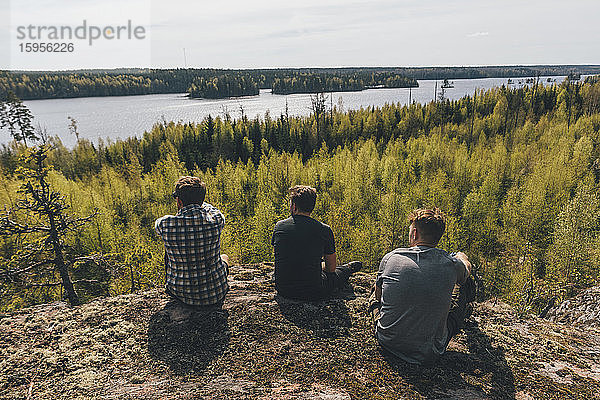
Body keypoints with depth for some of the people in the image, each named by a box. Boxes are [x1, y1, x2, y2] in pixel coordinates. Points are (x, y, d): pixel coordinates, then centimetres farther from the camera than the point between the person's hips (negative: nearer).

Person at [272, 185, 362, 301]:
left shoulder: (279, 226, -7)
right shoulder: (324, 230, -13)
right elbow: (331, 268, 0)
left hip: (283, 291, 4)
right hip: (313, 294, -4)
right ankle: (348, 268, 59)